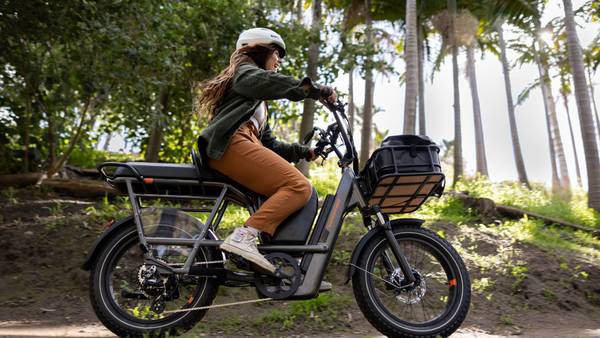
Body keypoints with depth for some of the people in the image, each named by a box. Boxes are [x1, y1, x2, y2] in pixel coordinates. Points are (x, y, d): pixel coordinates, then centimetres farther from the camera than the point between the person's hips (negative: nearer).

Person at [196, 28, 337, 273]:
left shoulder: (260, 103, 40)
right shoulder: (245, 71, 13)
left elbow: (269, 143, 29)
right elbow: (269, 82, -13)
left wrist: (303, 152, 17)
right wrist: (318, 90, -18)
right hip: (233, 144, -9)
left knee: (306, 193, 1)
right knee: (299, 186, -23)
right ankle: (244, 237, -33)